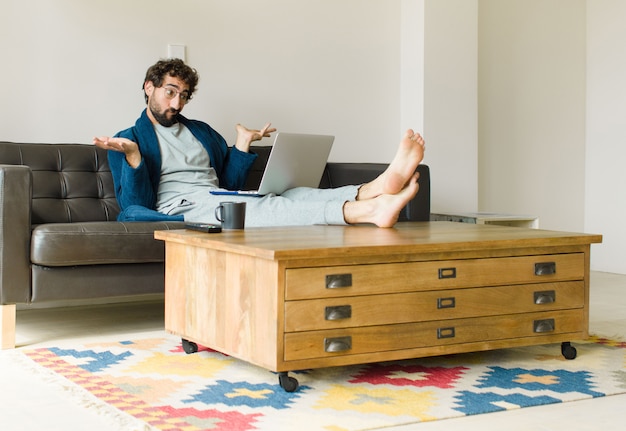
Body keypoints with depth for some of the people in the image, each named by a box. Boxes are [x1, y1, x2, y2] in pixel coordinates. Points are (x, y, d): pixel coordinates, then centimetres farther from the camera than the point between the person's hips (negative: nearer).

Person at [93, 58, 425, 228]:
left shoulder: (202, 132, 28)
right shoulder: (129, 139, 11)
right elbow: (135, 204, -2)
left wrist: (242, 146, 14)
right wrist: (132, 155, -16)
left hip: (221, 201, 6)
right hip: (181, 209, -6)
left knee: (292, 195, -22)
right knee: (257, 209, -34)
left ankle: (379, 188, -48)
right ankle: (368, 209, -57)